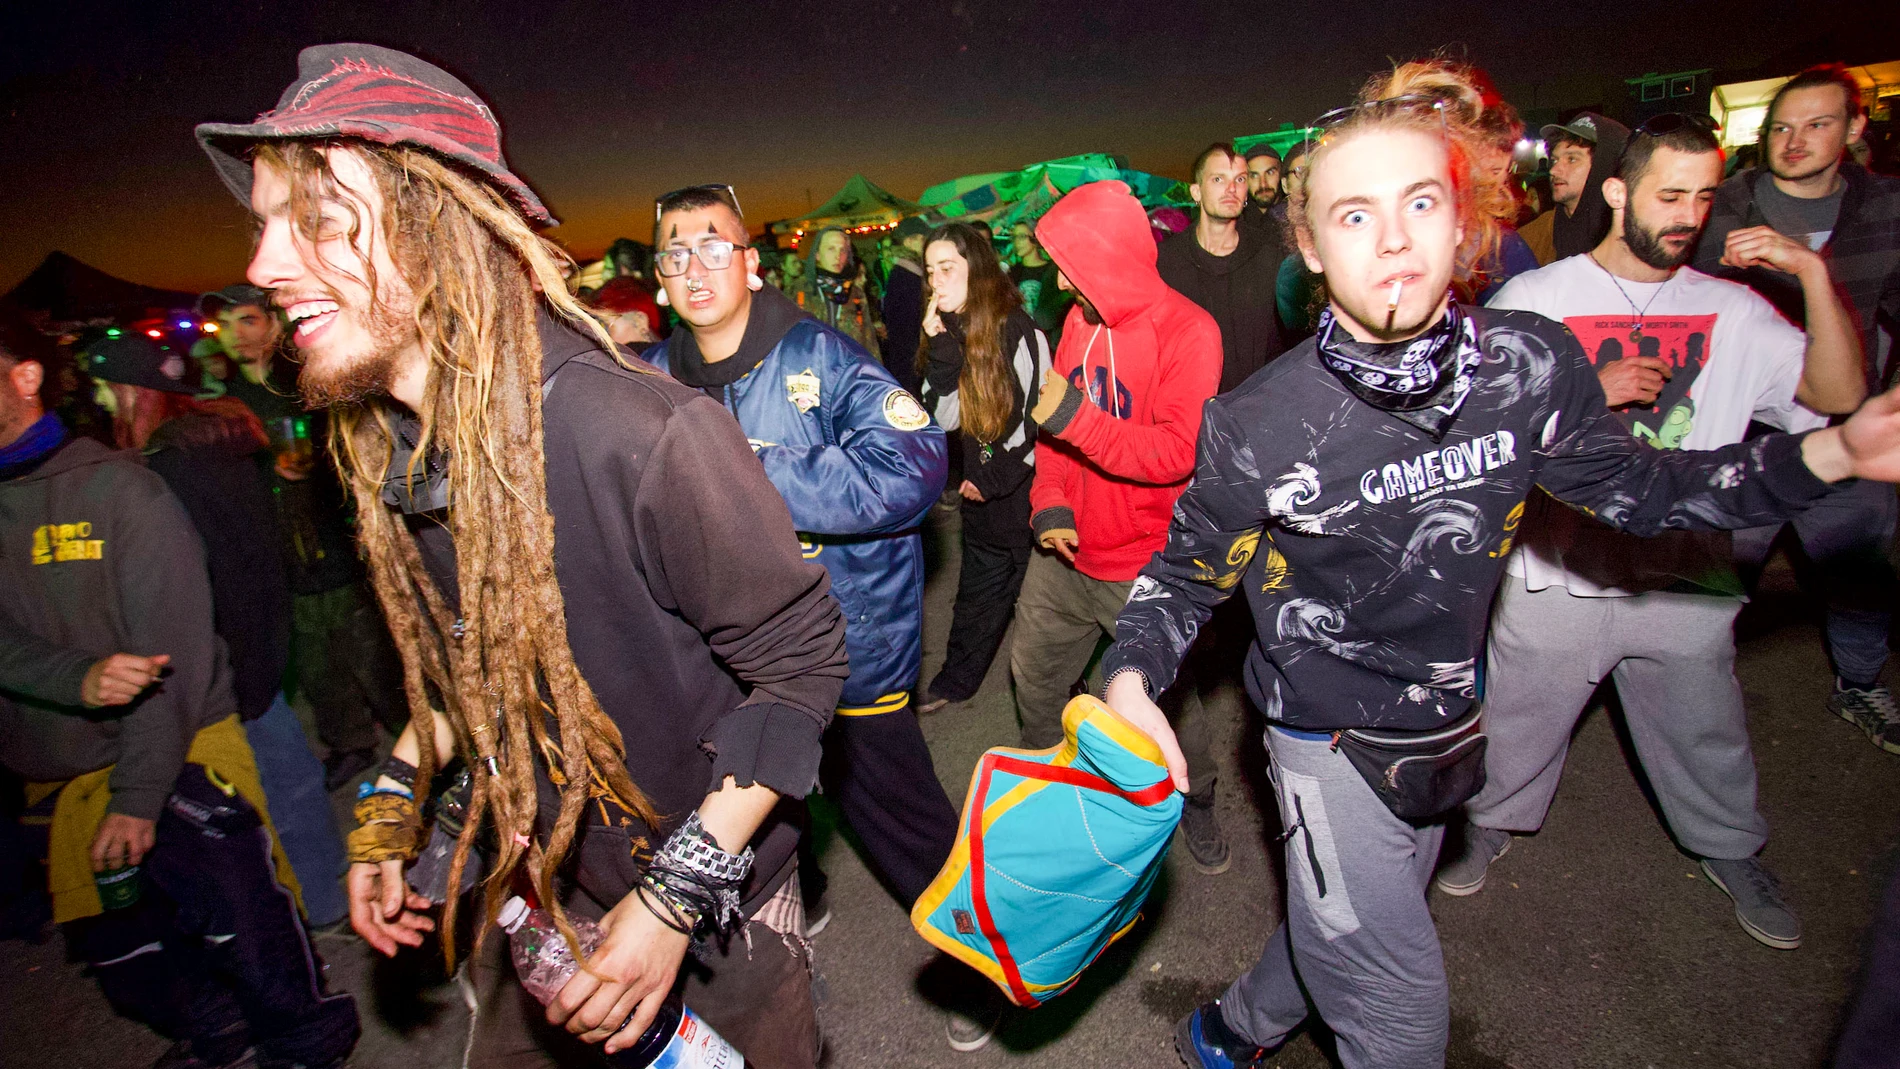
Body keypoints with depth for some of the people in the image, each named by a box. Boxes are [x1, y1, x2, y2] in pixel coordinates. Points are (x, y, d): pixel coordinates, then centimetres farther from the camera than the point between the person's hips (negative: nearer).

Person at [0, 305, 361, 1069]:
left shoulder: (116, 487, -10)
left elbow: (172, 652, -13)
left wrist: (139, 794, -15)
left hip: (178, 762, -5)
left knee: (250, 941, 2)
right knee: (123, 959, 17)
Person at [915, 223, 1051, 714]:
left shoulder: (1020, 332, -17)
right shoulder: (948, 334, 3)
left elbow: (1040, 423, -16)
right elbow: (945, 418, -5)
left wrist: (993, 479, -10)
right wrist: (941, 349, -16)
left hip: (1026, 490, -6)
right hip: (982, 492, 6)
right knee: (977, 594, 19)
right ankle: (955, 680, 35)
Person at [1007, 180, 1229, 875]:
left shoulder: (1186, 331, -16)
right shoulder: (1081, 320, 4)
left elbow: (1178, 453, -23)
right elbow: (1054, 422, 8)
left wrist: (1073, 416, -27)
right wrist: (1050, 503, -7)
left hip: (1142, 568, -6)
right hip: (1065, 553, 6)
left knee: (1169, 699, 10)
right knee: (1033, 677, 18)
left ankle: (1198, 804, 38)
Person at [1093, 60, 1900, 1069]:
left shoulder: (1531, 365, -12)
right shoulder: (1258, 425, -23)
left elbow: (1631, 484, 3)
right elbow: (1185, 572, -10)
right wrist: (1132, 679, -26)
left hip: (1445, 723, 5)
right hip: (1330, 739, -5)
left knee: (1343, 929, 27)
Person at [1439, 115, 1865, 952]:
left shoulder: (1730, 310, 4)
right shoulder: (1532, 298, -4)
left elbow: (1839, 394, -4)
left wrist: (1817, 276, -14)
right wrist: (1590, 392, -20)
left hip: (1684, 576, 3)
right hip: (1556, 574, -2)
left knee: (1706, 733, 20)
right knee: (1516, 725, 12)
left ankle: (1732, 849, 46)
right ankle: (1490, 823, 38)